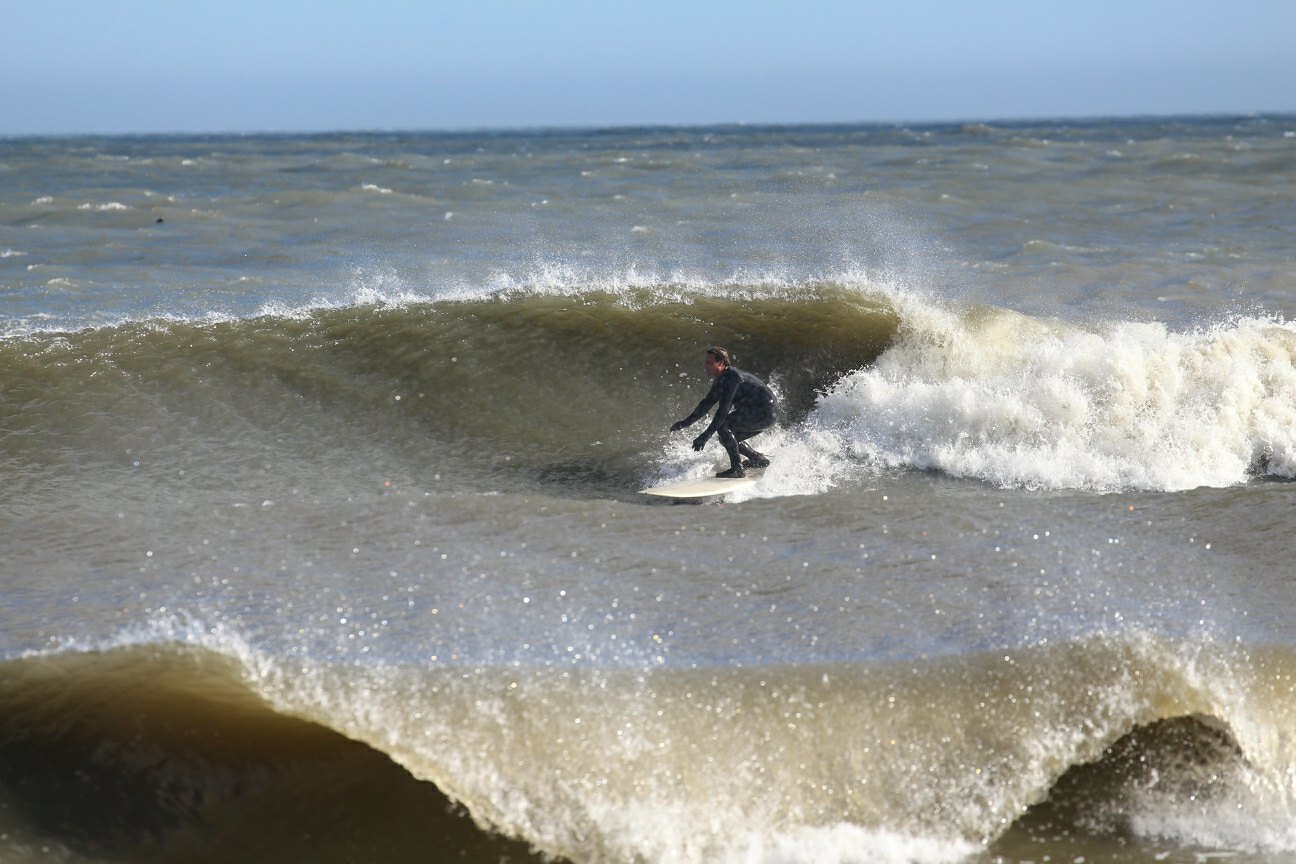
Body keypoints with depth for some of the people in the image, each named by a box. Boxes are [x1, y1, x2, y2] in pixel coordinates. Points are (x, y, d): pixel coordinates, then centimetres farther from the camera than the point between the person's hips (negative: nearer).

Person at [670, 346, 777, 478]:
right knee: (728, 438, 15)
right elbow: (708, 403, 22)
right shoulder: (720, 380, 10)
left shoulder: (731, 377, -21)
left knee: (723, 424, -20)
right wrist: (687, 421, 16)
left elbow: (724, 409, -28)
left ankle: (737, 468, -19)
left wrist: (706, 435, -31)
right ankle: (759, 459, 28)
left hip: (766, 412, -10)